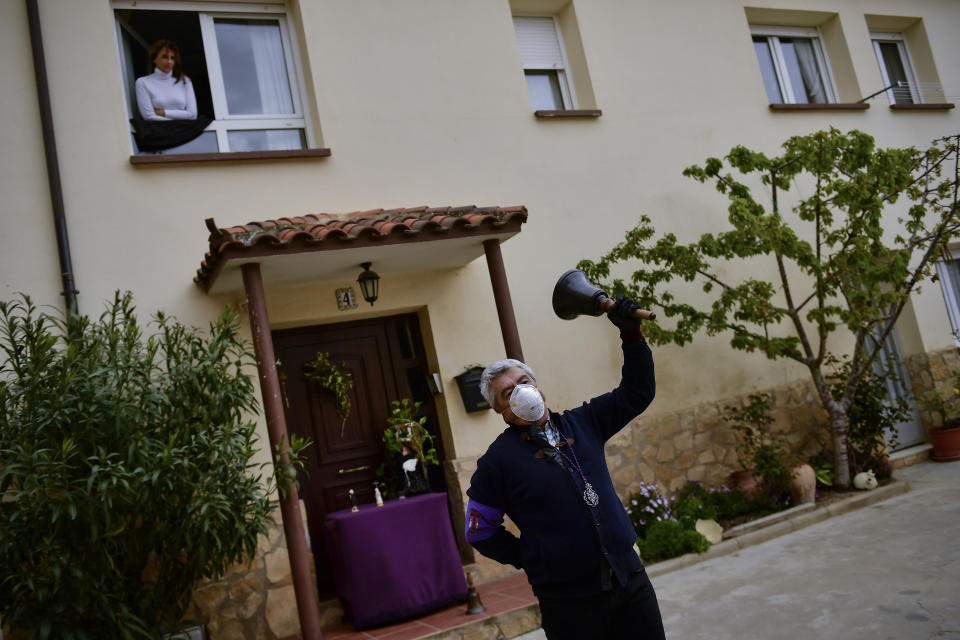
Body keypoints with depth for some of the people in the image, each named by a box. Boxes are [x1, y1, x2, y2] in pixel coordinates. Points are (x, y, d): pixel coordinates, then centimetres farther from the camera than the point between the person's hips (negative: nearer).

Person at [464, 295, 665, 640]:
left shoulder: (581, 423, 5)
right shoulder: (499, 459, -8)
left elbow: (636, 394, 4)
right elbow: (479, 531, -1)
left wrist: (632, 335, -8)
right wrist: (531, 559, 0)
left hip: (629, 577, 5)